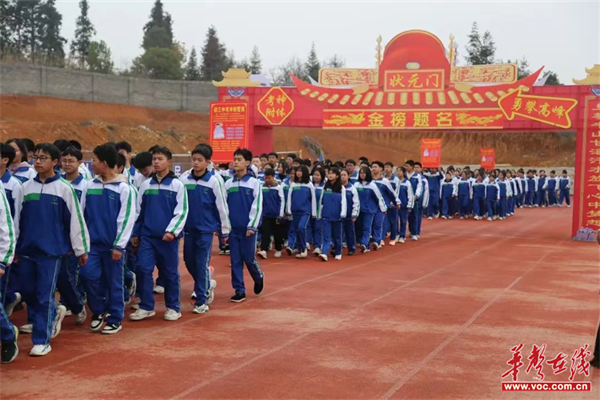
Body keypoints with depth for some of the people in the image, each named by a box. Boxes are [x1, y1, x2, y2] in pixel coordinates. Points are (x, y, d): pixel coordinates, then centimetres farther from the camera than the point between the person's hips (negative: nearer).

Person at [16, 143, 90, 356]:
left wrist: (81, 249, -1)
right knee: (28, 292, 11)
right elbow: (17, 219, 13)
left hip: (51, 250, -5)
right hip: (27, 250, 5)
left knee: (44, 296, -3)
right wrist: (14, 247, 13)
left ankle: (42, 340, 7)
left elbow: (76, 220, -3)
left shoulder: (64, 188, -5)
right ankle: (54, 313, 37)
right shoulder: (25, 187, 7)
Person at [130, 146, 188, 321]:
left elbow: (182, 212, -6)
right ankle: (146, 307, 8)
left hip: (168, 237, -3)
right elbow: (139, 211, 13)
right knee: (143, 269, -3)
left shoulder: (177, 185, -2)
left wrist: (172, 231, -17)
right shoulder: (145, 185, 8)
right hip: (147, 235, 3)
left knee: (170, 272, 4)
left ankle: (173, 307, 16)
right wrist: (135, 233, 12)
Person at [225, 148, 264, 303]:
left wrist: (252, 226, -13)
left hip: (247, 227, -4)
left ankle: (259, 277, 30)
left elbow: (257, 206, -8)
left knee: (248, 258, 1)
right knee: (235, 260, 4)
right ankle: (239, 290, 12)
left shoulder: (254, 183, -4)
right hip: (232, 227, 4)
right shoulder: (228, 183, 7)